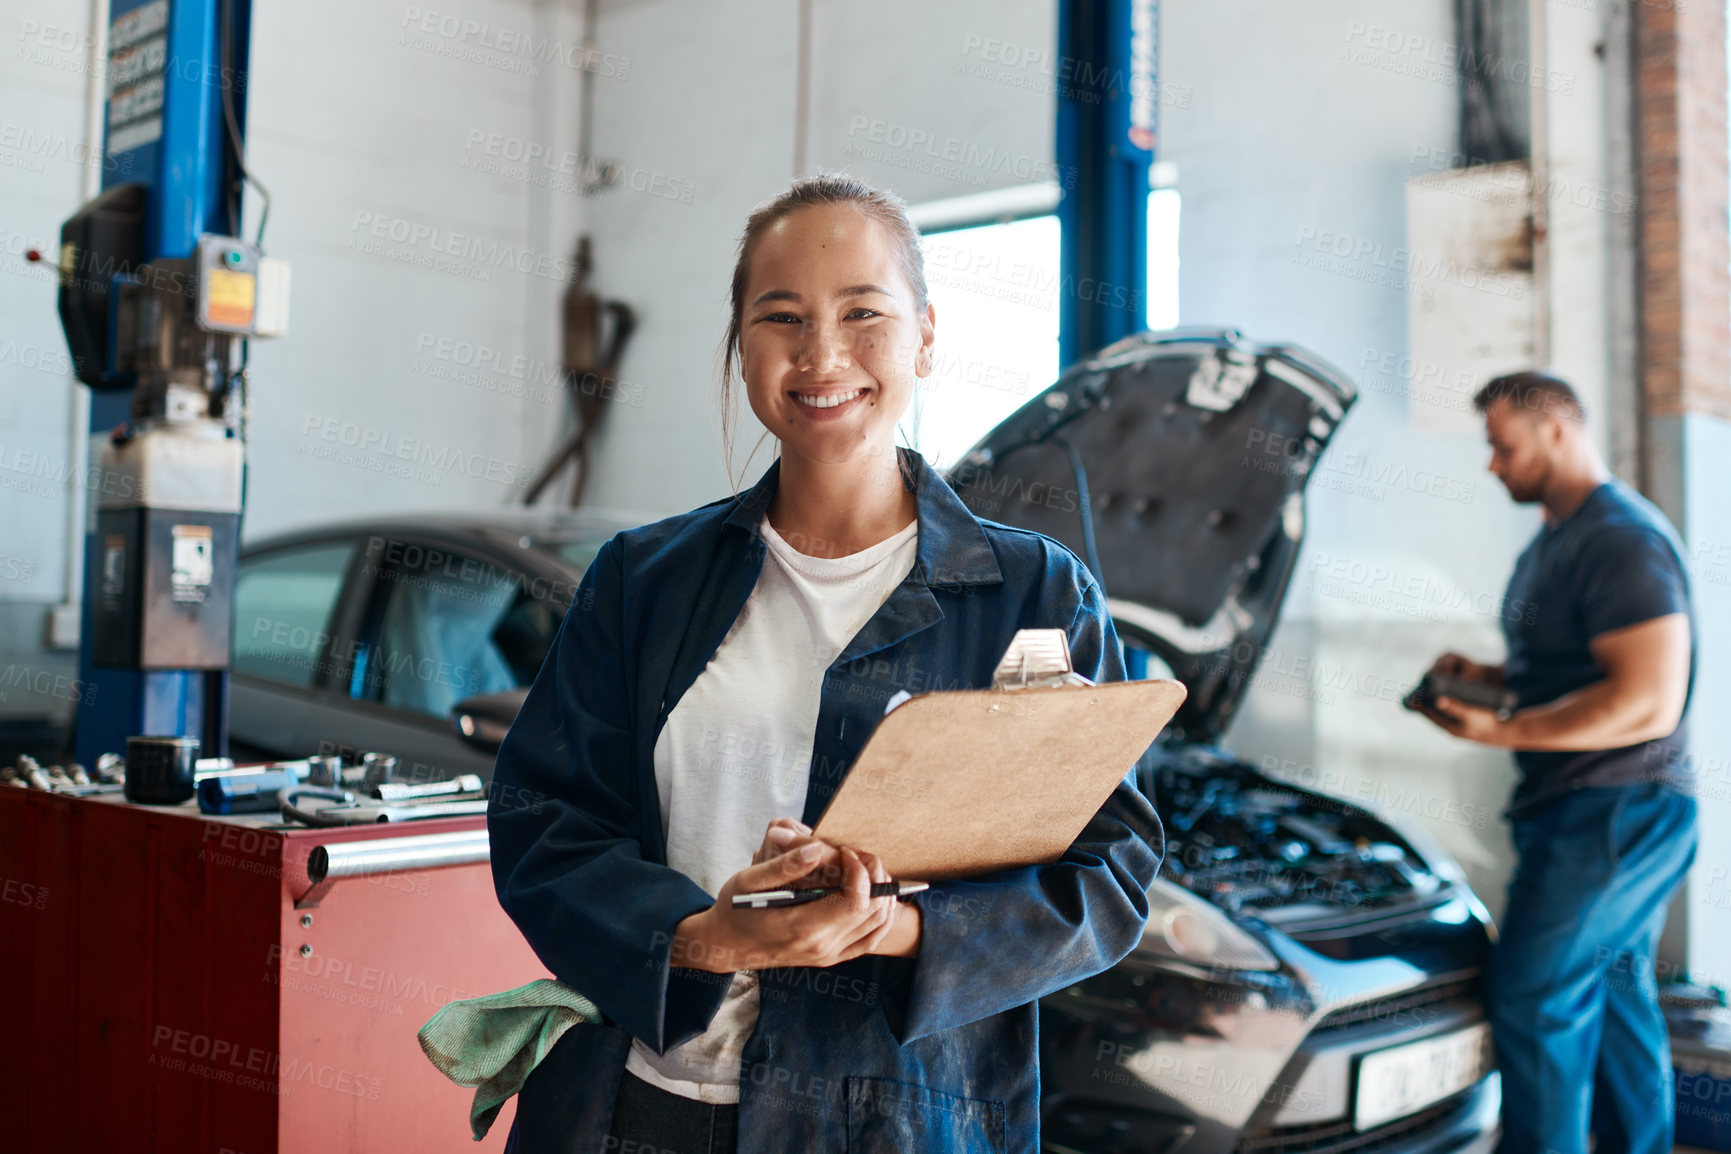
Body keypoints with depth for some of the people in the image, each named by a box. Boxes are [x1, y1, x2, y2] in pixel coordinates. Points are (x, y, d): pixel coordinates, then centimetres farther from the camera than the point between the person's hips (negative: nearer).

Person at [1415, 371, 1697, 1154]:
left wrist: (1501, 731, -22)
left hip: (1612, 815, -10)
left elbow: (1647, 702, -25)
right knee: (1616, 998, 16)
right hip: (1588, 812, 10)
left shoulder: (1622, 540, -18)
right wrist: (1485, 677, 9)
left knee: (1533, 999, -8)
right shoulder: (1554, 543, 16)